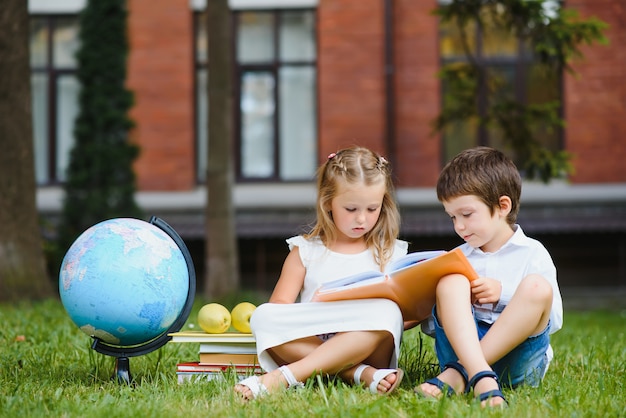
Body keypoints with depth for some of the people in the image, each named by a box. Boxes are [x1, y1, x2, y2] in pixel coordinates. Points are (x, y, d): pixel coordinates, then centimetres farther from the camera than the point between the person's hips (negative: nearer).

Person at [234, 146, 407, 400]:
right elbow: (280, 304, 4)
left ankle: (282, 377, -38)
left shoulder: (390, 253, 14)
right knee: (263, 316, -25)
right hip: (309, 343, 1)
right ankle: (361, 374, -36)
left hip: (367, 347, 0)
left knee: (386, 312, -32)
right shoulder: (305, 250, 13)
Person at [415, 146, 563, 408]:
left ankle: (458, 374, -34)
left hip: (517, 355, -2)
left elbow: (553, 319, 2)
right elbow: (435, 322, 21)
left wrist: (503, 293, -7)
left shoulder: (532, 254, 11)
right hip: (462, 348, 2)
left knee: (537, 287, -27)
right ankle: (480, 377, -44)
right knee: (451, 280, -20)